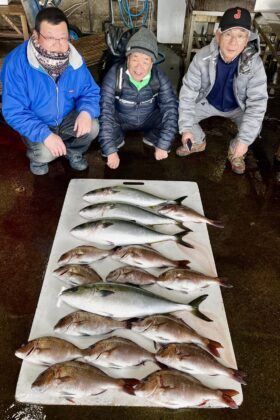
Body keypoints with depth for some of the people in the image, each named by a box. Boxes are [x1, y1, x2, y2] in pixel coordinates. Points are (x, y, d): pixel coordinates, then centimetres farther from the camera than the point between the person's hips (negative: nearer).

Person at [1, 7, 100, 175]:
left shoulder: (74, 59, -14)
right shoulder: (17, 62, -27)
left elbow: (91, 91, -4)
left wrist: (86, 112, -29)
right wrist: (45, 135, -38)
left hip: (67, 118, 4)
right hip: (36, 125, -3)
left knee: (92, 127, -22)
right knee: (46, 153, -30)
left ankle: (73, 151, 12)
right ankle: (37, 157, 11)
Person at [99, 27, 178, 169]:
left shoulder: (159, 77, -21)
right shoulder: (114, 75, -27)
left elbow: (170, 109, -23)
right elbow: (105, 113, -31)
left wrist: (162, 146, -28)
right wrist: (111, 152, -36)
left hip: (149, 120, 1)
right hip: (120, 119, -1)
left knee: (172, 117, -23)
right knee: (100, 123, -30)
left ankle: (152, 138, 9)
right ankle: (117, 138, 6)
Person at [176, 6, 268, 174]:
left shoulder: (254, 63, -30)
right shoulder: (203, 57, -29)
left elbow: (257, 102, -30)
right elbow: (188, 91, -24)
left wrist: (244, 140, -37)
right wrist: (186, 127, -29)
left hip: (238, 107, -1)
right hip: (208, 102, 1)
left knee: (254, 127, -25)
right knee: (179, 115, -13)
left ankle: (235, 152, 10)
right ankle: (198, 142, 19)